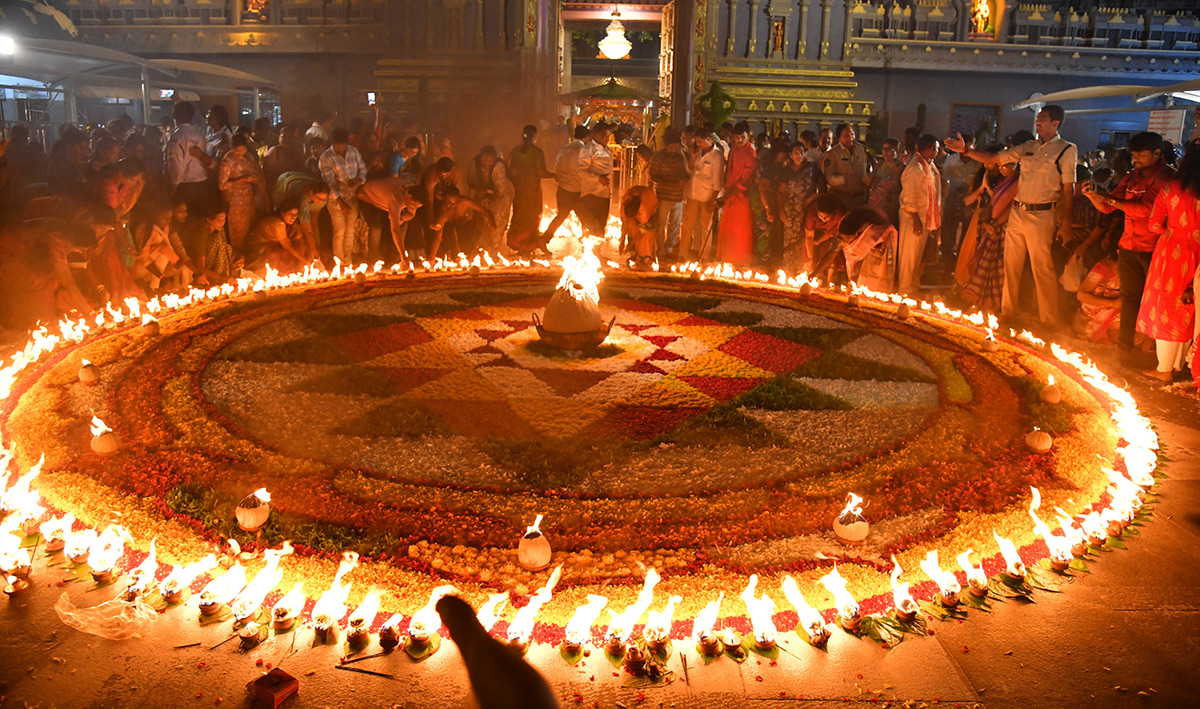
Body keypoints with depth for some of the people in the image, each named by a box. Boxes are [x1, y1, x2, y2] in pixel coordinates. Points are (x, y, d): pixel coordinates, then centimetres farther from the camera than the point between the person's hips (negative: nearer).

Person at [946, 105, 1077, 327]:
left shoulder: (1066, 151, -4)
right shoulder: (1028, 147, 12)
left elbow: (1068, 189, -7)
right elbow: (992, 159, 13)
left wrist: (1066, 223, -10)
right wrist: (965, 150, 3)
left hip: (1041, 216, -6)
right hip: (1017, 213, 6)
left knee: (1043, 269, -3)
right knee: (1011, 266, 11)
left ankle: (1048, 321, 7)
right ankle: (1008, 312, 23)